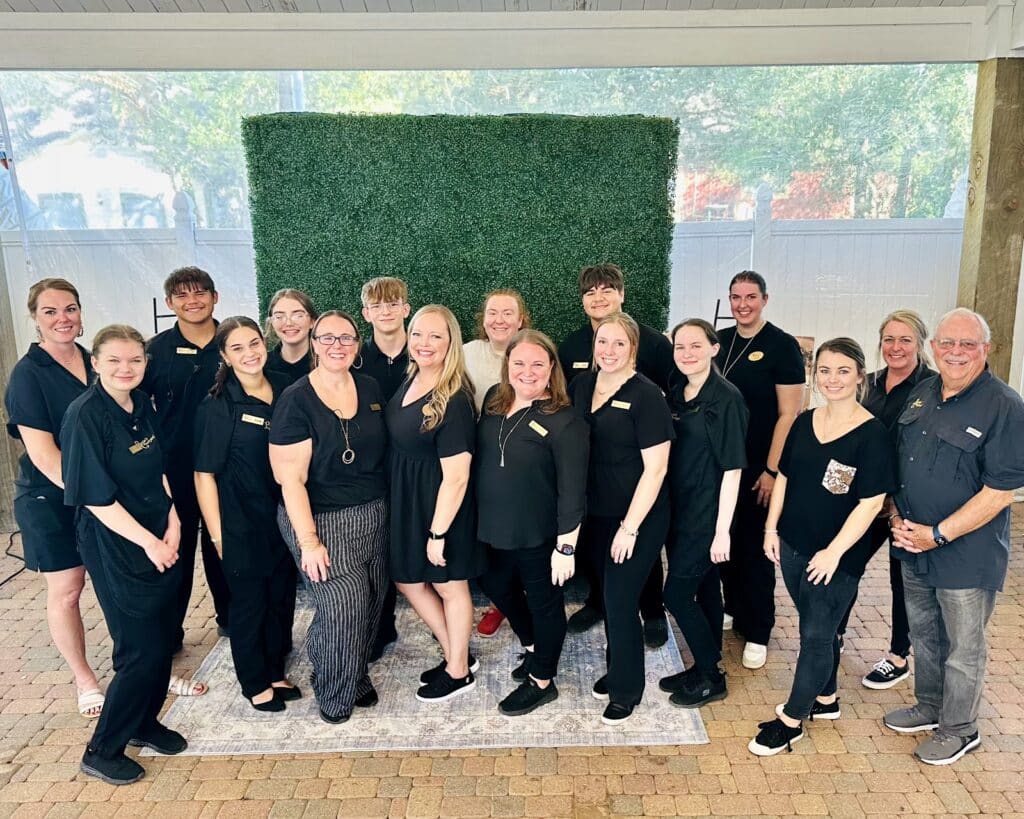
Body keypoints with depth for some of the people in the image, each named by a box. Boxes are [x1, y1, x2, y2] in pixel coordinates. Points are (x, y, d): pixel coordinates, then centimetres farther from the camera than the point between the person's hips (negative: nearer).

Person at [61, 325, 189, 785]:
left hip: (160, 541, 7)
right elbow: (96, 497, -18)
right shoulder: (85, 415, -17)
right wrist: (148, 541, -15)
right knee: (141, 651, 0)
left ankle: (144, 722, 36)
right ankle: (102, 751, 19)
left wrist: (173, 522, -1)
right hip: (115, 547, -7)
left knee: (163, 638, 14)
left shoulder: (142, 404, 4)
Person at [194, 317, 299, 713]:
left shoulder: (285, 388, 0)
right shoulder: (217, 406, -13)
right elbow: (205, 474, -10)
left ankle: (276, 672, 36)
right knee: (249, 602, 10)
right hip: (241, 523, -4)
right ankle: (255, 683, 30)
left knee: (282, 597, 16)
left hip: (285, 516, 5)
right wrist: (217, 534, -11)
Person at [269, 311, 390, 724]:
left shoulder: (371, 389, 4)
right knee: (344, 605, -5)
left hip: (374, 515, 5)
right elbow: (291, 479, -13)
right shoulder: (295, 400, -12)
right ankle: (335, 697, 20)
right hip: (324, 520, -5)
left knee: (372, 600, 8)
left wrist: (388, 508, 9)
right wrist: (308, 541, -15)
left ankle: (357, 678, 34)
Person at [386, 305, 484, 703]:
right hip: (404, 498, 9)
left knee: (449, 586, 11)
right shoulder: (410, 380, 1)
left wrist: (438, 533, -21)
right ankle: (457, 653, 38)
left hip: (439, 503, -9)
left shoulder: (453, 401, -25)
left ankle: (458, 672, 34)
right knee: (408, 581, 19)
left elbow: (456, 477, -24)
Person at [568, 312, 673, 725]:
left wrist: (629, 528, -17)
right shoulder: (582, 384, 3)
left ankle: (627, 687, 22)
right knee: (609, 596, 18)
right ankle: (615, 669, 39)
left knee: (620, 602, 0)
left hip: (638, 519, -5)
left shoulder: (646, 396, -15)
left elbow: (655, 468, -16)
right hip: (595, 515, 6)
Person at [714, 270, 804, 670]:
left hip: (758, 469, -5)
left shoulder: (783, 346, -8)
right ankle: (734, 610, 34)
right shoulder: (719, 341, 7)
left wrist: (772, 470, -15)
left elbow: (788, 414, -11)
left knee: (755, 548, 4)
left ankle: (757, 632, 19)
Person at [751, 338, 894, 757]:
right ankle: (825, 699, 39)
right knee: (819, 627, 20)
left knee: (816, 635, 5)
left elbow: (871, 502, -17)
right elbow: (784, 477, 11)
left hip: (837, 556, -5)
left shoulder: (872, 434, -15)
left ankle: (791, 721, 17)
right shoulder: (804, 422, 3)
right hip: (793, 545, 6)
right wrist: (771, 527, 7)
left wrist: (834, 551, -17)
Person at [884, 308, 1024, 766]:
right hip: (914, 545, 6)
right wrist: (897, 517, 1)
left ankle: (959, 730, 30)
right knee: (923, 634, 21)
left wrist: (937, 535, -19)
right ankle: (929, 708, 42)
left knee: (962, 647, 10)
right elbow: (897, 464, 14)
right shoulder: (921, 395, 4)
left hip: (967, 554, -6)